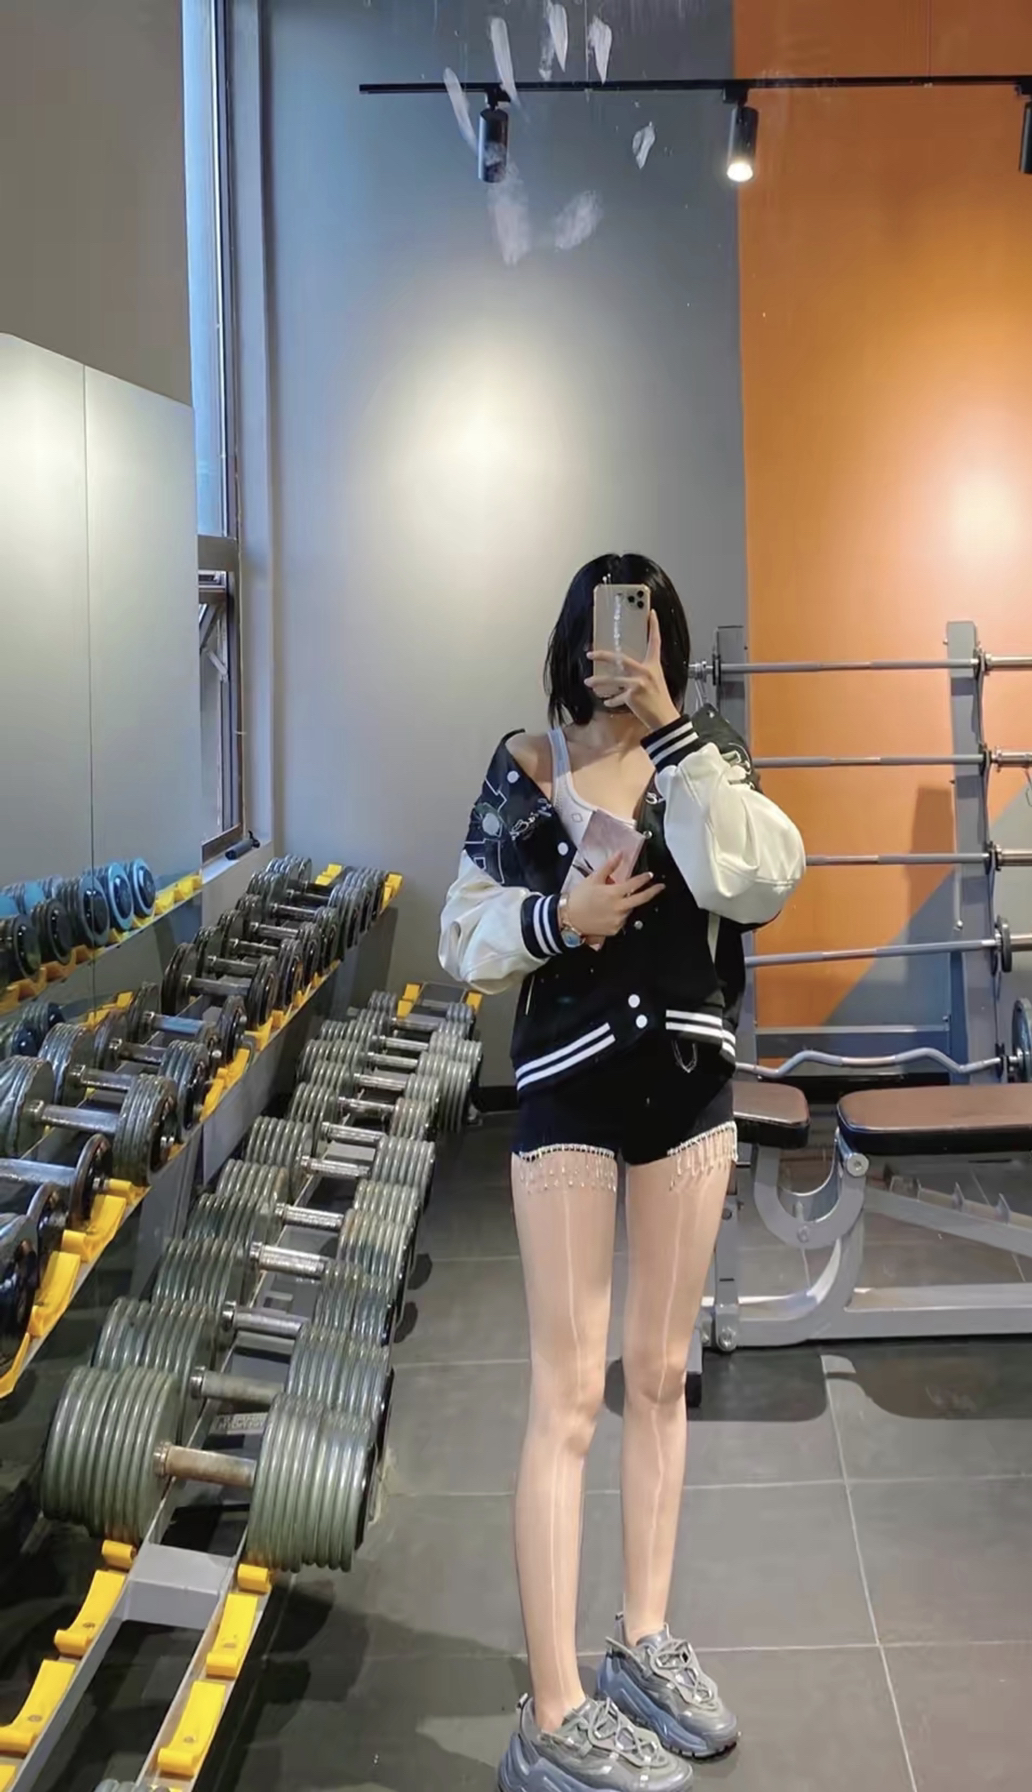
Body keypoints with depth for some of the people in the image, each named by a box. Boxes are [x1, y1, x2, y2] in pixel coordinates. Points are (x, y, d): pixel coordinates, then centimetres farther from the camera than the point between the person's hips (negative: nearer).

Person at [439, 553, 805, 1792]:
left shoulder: (707, 758, 3)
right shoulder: (524, 770, -1)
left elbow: (757, 881, -17)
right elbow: (463, 941, -1)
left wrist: (669, 727, -18)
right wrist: (558, 918, -20)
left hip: (690, 1087, 3)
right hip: (569, 1091, -3)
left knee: (660, 1375, 14)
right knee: (570, 1394, -2)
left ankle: (645, 1643, 31)